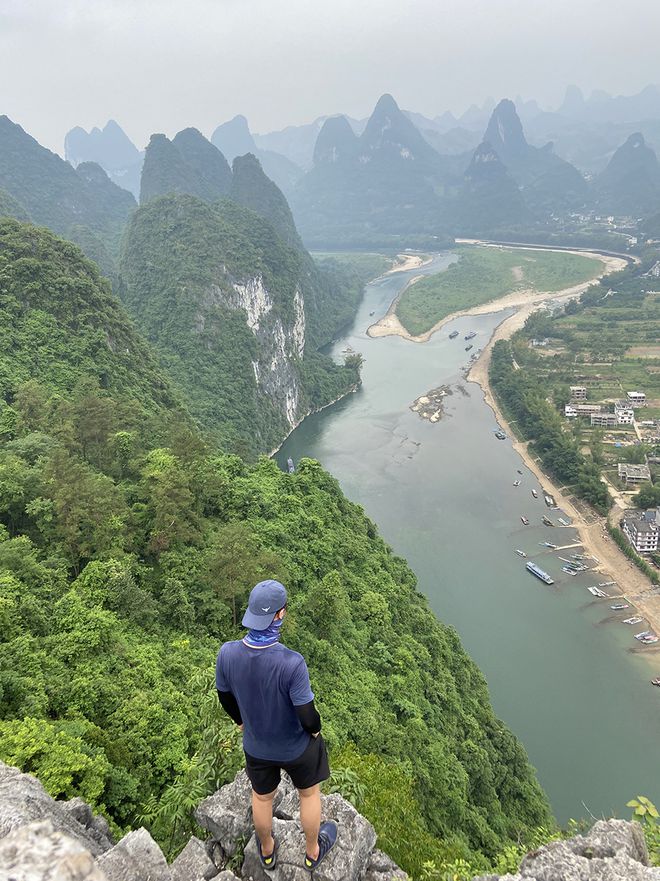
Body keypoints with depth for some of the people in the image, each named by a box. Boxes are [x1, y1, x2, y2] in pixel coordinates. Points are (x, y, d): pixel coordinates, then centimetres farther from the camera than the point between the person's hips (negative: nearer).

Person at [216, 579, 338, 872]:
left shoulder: (227, 653, -27)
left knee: (262, 796, 32)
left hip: (256, 745, 3)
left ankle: (267, 850, 59)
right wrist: (315, 729, -4)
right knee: (309, 793, 29)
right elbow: (307, 717, -28)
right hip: (296, 746, -3)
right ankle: (313, 852, 54)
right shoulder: (292, 663, -39)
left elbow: (225, 696, -7)